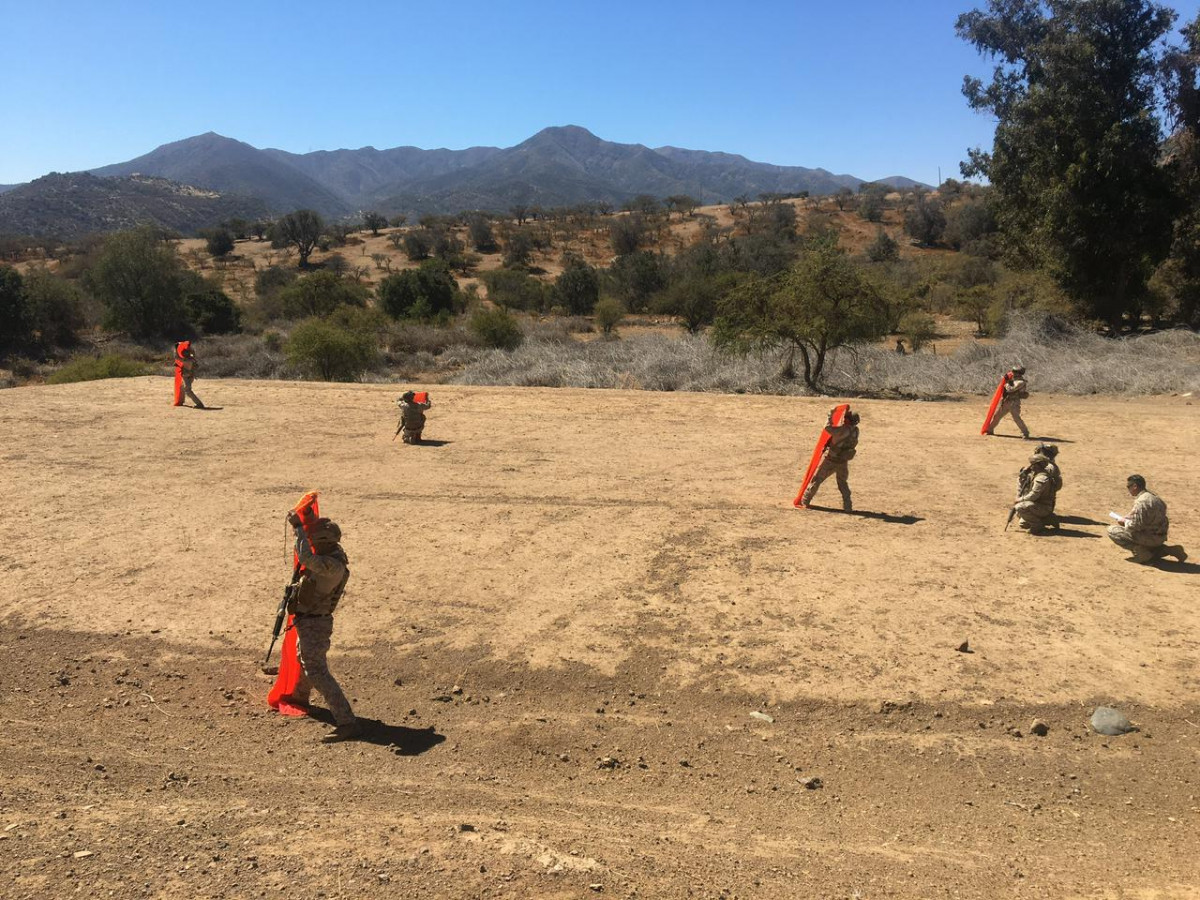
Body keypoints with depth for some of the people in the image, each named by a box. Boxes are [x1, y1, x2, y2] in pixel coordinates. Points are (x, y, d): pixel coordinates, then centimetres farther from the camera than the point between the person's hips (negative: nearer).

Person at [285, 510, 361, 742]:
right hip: (309, 620, 11)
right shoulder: (332, 554, 0)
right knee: (305, 661, 33)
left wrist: (298, 527, -36)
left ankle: (347, 723, -18)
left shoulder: (334, 565, -29)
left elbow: (306, 558, -45)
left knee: (317, 672, -14)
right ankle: (300, 697, 60)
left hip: (314, 624, -11)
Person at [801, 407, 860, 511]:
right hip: (843, 462, 5)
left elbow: (828, 428, -32)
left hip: (831, 460, -5)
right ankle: (847, 506, 7)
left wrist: (831, 415, -22)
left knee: (816, 479, 9)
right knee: (843, 483, 18)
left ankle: (805, 500, 18)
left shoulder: (844, 429, -25)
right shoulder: (855, 430, -3)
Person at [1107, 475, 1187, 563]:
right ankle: (1170, 549, 15)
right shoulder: (1154, 496, 9)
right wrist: (1126, 518, 11)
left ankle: (1140, 551, -12)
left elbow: (1136, 525, -23)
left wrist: (1125, 521, -4)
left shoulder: (1141, 501, -21)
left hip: (1150, 538, -9)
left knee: (1112, 530, -9)